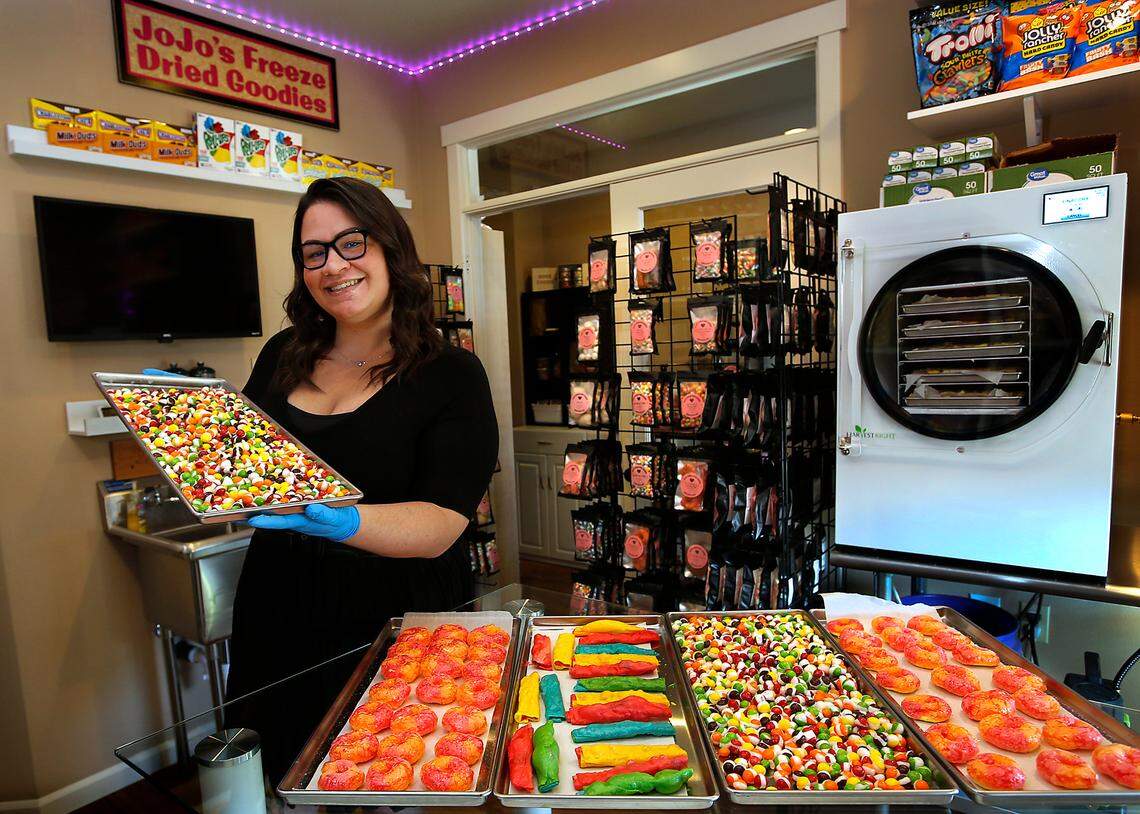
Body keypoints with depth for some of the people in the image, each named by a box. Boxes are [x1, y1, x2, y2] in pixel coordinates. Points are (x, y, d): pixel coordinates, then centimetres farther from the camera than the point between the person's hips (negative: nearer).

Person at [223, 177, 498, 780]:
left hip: (397, 618, -4)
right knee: (283, 781, 23)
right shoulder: (284, 356, 2)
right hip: (277, 616, 5)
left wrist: (341, 522, -37)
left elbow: (441, 526, -20)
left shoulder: (450, 375, -12)